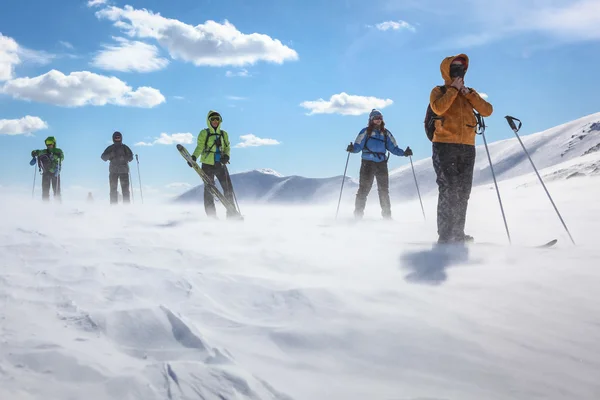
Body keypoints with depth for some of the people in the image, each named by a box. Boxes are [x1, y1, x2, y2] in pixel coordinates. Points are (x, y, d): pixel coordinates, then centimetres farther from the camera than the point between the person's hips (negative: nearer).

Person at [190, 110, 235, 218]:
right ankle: (211, 216, 1)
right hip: (207, 165, -3)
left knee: (228, 189, -5)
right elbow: (200, 147, -4)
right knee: (209, 190, -3)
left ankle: (231, 215, 1)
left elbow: (227, 147, 13)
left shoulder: (224, 134, 14)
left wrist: (226, 156, -8)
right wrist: (194, 156, -22)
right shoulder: (204, 133, 4)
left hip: (220, 165, 3)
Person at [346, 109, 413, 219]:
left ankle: (387, 215, 11)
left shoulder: (386, 133, 15)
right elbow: (358, 146, -3)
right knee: (364, 188, -7)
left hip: (381, 163, 3)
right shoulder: (365, 132, 4)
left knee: (384, 190, 4)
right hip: (367, 163, -3)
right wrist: (352, 149, -24)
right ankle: (358, 214, -2)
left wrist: (404, 152, -1)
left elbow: (393, 148, 13)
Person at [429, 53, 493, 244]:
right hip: (445, 145, -5)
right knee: (448, 189, -11)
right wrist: (454, 89, -8)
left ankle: (458, 233, 11)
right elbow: (438, 108, -17)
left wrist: (467, 93, -3)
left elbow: (487, 110, 4)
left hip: (467, 147, 5)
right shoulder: (439, 91, 7)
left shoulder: (470, 93, 19)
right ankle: (445, 235, -12)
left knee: (463, 192, 5)